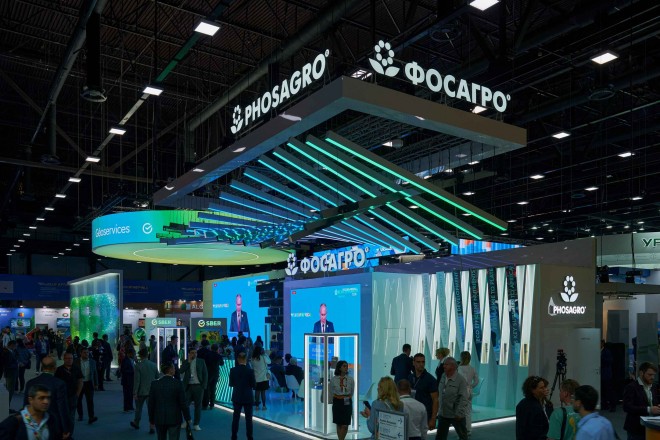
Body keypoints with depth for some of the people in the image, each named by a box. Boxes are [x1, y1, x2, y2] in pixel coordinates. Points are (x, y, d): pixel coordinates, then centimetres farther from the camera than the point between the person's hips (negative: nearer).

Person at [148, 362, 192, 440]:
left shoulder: (154, 384, -4)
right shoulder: (178, 384, -11)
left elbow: (151, 404, 1)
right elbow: (183, 403, -8)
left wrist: (151, 420, 11)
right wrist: (187, 418, 3)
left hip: (159, 419, 3)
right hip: (174, 419, -3)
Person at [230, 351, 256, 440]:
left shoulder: (233, 370, -7)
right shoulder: (250, 371, -14)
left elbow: (231, 384, 0)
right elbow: (254, 385, -9)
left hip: (237, 397, 2)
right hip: (248, 398, -2)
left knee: (235, 417, 11)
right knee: (248, 418, 4)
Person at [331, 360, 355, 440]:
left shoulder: (351, 379, -6)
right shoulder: (333, 379, -6)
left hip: (347, 403, 0)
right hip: (337, 403, 0)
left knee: (345, 425, -4)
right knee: (338, 424, 8)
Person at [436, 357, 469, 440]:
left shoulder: (461, 379, -17)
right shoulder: (442, 377, 1)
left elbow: (463, 398, -20)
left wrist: (459, 413, -23)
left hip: (457, 415, -5)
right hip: (443, 414, 5)